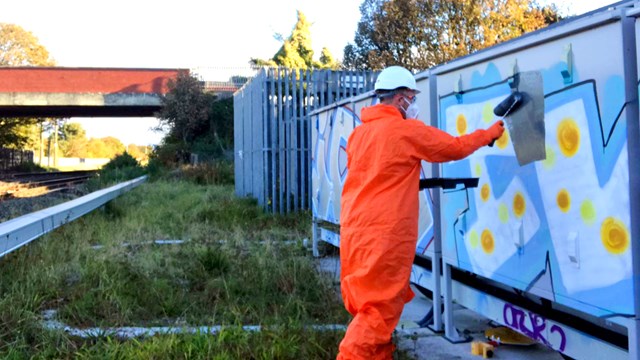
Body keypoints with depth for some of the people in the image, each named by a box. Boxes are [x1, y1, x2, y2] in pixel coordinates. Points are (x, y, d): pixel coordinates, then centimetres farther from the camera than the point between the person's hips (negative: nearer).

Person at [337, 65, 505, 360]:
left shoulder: (358, 133, 11)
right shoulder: (408, 130, -8)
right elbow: (455, 147, 3)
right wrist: (489, 134, 18)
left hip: (356, 228, 8)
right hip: (385, 233, -8)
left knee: (368, 301, 14)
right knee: (381, 306, -2)